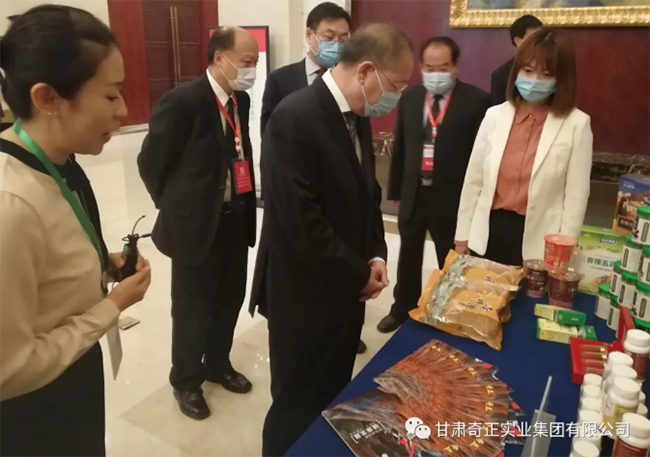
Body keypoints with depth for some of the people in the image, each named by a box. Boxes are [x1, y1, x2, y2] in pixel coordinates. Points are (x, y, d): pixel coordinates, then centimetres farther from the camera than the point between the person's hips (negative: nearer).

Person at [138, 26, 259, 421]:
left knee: (230, 299, 19)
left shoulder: (241, 100, 6)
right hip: (195, 223, -6)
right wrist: (177, 209, 0)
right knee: (193, 308, 10)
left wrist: (247, 204, 7)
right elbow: (152, 163, -10)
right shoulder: (182, 101, -17)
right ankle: (186, 380, 34)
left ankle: (218, 364, 43)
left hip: (236, 219, 7)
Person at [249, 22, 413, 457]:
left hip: (345, 288, 8)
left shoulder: (357, 116, 6)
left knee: (333, 401, 22)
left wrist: (375, 256, -1)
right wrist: (360, 274, -14)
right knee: (299, 409, 12)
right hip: (306, 293, -8)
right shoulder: (296, 117, -22)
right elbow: (301, 221, -26)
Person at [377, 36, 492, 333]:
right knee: (408, 258, 18)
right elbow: (400, 147, 9)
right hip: (413, 193, 4)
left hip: (452, 196, -4)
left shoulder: (476, 100, -9)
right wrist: (395, 190, 11)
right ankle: (402, 310, 38)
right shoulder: (409, 98, 4)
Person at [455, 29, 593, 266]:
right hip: (489, 232, 3)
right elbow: (474, 179, 3)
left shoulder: (577, 124, -6)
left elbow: (576, 196, -6)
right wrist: (463, 235, 4)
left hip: (538, 240, -2)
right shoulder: (495, 115, 1)